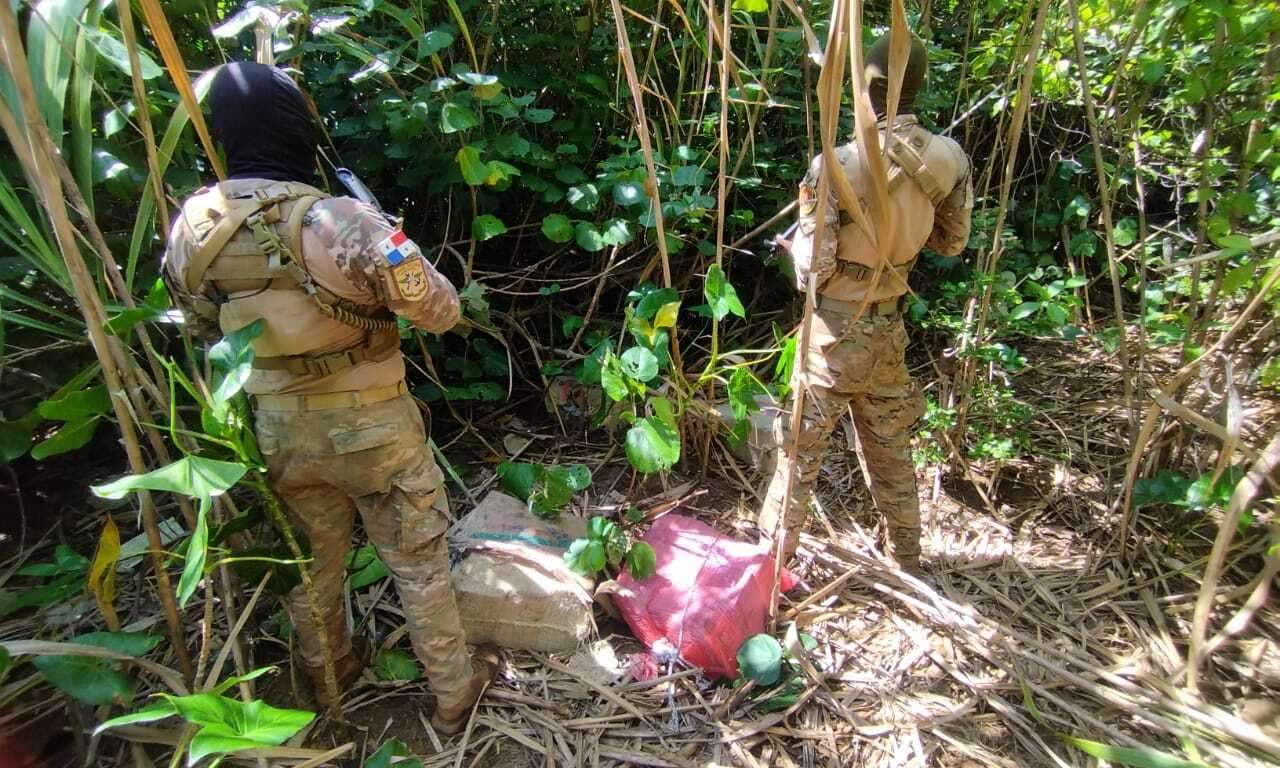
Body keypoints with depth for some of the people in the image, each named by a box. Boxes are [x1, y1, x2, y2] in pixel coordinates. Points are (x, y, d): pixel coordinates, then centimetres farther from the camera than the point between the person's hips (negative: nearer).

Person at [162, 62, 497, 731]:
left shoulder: (190, 227, -4)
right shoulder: (334, 221, -24)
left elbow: (205, 328, 11)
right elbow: (440, 311, -18)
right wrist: (385, 240, -3)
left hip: (276, 431, 6)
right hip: (369, 428, -5)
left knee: (312, 562, 26)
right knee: (418, 562, 13)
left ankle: (328, 676, 49)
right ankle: (453, 692, 31)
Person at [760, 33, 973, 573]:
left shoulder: (839, 165, -21)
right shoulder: (949, 159, -2)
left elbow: (813, 267, -20)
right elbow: (952, 242, 10)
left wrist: (794, 243, 0)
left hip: (838, 329, -5)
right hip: (890, 327, 6)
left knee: (801, 448, 8)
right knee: (891, 452, 21)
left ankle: (773, 552, 23)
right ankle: (907, 559, 40)